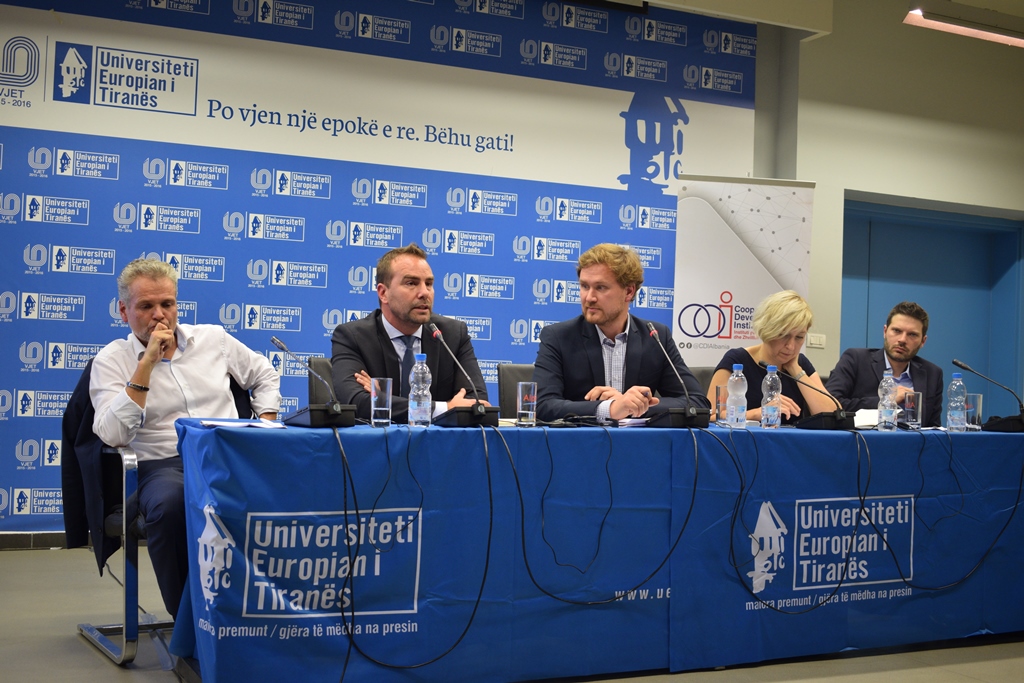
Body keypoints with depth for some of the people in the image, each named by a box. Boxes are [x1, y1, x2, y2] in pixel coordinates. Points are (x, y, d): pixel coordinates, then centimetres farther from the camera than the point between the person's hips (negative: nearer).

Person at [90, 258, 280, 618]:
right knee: (171, 502, -40)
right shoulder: (112, 359, 6)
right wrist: (146, 364, -12)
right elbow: (114, 435, -9)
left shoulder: (212, 338, 17)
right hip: (163, 466, -2)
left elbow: (265, 376, 28)